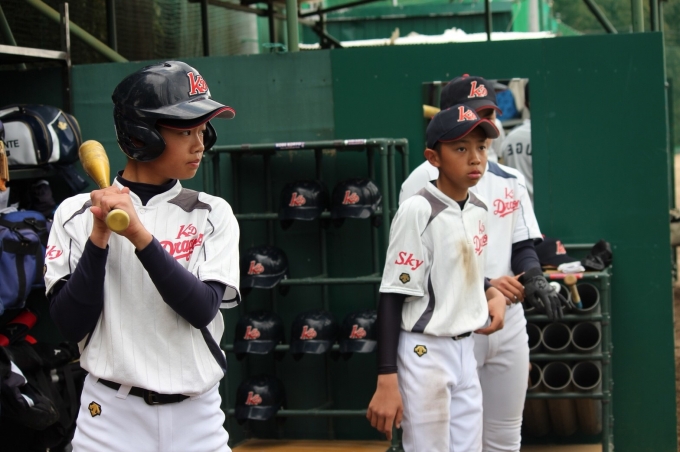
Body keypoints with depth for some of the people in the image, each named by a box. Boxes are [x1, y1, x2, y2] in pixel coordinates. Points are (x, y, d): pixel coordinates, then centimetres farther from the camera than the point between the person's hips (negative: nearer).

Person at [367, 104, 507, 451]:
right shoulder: (418, 211, -15)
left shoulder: (479, 209, 7)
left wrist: (493, 295, 2)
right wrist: (387, 381, -21)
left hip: (466, 353, 8)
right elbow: (392, 297, -16)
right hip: (424, 355, -7)